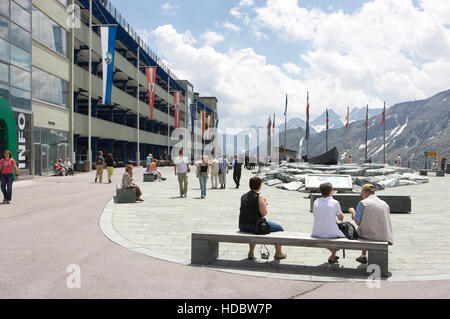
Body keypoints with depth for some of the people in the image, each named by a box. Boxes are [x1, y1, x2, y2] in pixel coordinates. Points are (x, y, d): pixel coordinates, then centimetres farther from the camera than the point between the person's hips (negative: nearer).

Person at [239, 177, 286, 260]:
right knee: (279, 228, 14)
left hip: (242, 226, 7)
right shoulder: (259, 196, -12)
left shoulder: (243, 196, 10)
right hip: (254, 226, -7)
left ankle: (251, 253, 41)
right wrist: (265, 204, 5)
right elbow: (264, 213, -15)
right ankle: (278, 253, 27)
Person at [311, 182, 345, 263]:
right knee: (341, 233, 30)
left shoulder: (316, 202, -2)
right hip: (331, 234, -4)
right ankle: (332, 256, 26)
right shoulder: (335, 203, -12)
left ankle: (333, 254, 45)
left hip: (316, 234, 4)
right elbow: (341, 218, 0)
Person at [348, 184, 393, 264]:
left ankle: (363, 256, 39)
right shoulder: (385, 204, 7)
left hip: (370, 236, -4)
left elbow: (357, 222, -7)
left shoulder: (362, 203, -8)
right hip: (386, 238, 4)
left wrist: (352, 212, 12)